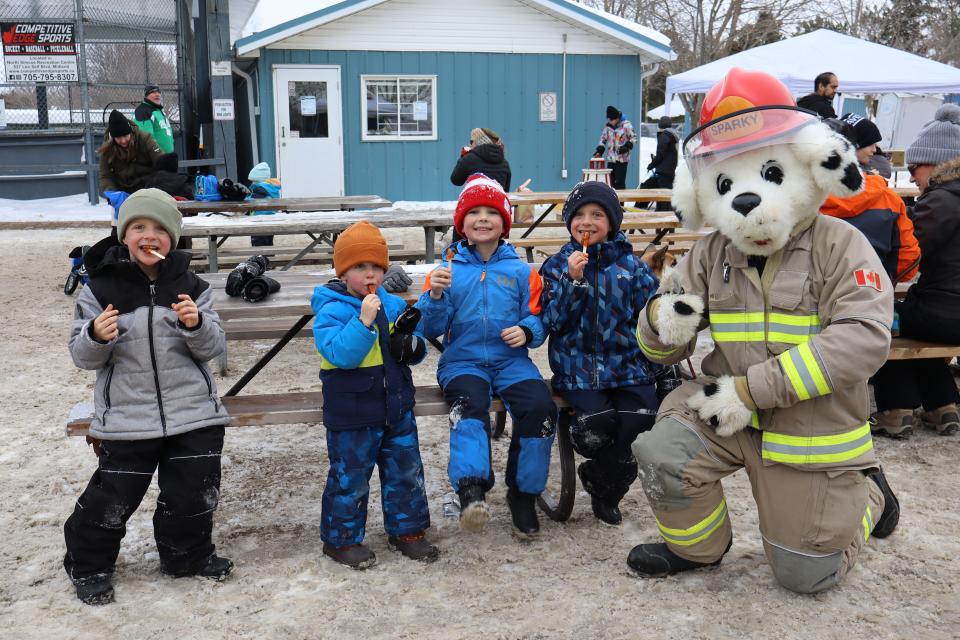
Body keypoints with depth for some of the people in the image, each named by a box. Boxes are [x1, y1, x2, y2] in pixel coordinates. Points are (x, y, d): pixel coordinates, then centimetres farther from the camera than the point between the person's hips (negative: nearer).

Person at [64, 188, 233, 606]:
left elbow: (213, 348, 0)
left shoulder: (189, 286, 1)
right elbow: (83, 356, -1)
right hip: (126, 419, -2)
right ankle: (89, 565, 30)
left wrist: (196, 325, -21)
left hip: (194, 414, 2)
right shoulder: (100, 286, -3)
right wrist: (96, 336, -23)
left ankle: (188, 556, 36)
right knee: (111, 500, 3)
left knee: (193, 494, 10)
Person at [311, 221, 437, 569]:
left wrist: (411, 345, -10)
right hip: (352, 415, -6)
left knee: (406, 471, 15)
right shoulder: (331, 311, -13)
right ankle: (341, 539, 23)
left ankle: (407, 530, 31)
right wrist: (363, 320, -32)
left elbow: (415, 351, 13)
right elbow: (340, 354, -26)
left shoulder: (393, 305, 6)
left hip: (396, 408, 6)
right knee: (350, 478, 5)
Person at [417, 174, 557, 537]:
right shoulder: (447, 270, 10)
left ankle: (523, 493, -7)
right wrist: (435, 296, -15)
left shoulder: (521, 272, 12)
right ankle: (471, 488, -45)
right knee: (469, 405, -34)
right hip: (463, 360, -1)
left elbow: (538, 317, 11)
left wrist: (526, 331, -12)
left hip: (511, 360, 1)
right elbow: (431, 329, 4)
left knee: (541, 407, -25)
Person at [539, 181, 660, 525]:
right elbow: (552, 321, -4)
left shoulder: (631, 265, 8)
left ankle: (601, 482, 9)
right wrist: (573, 280, -16)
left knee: (641, 418, -21)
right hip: (578, 366, -2)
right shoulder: (557, 265, 7)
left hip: (627, 364, 2)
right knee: (599, 420, -26)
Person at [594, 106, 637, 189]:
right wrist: (599, 151, 6)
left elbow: (633, 138, -1)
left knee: (620, 182, -8)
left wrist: (627, 146, -15)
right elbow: (603, 139, 19)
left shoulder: (626, 125, -7)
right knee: (610, 181, 6)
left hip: (622, 158, -5)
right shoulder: (607, 127, 9)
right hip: (610, 158, 5)